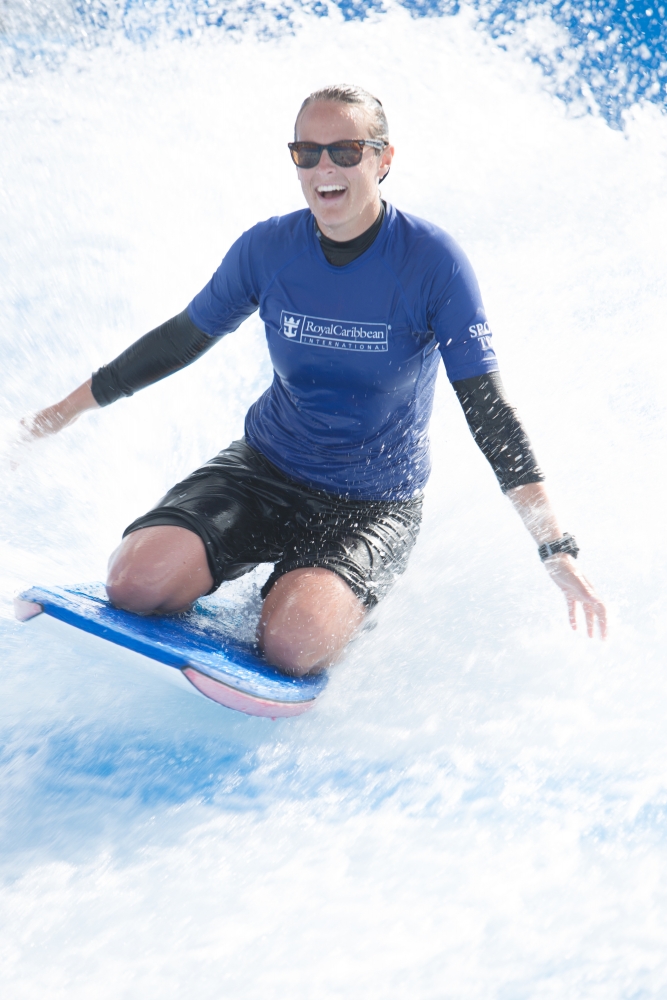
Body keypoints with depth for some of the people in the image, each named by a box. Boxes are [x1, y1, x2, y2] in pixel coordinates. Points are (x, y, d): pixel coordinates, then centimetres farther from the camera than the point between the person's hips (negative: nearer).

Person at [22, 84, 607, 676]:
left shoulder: (432, 261, -17)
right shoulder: (267, 249, -8)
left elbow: (488, 409, -16)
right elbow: (181, 339, 8)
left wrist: (557, 548, -22)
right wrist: (64, 411, 13)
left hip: (375, 505, -3)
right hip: (266, 471, 3)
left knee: (291, 644, -28)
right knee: (135, 583, -19)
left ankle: (336, 600, 8)